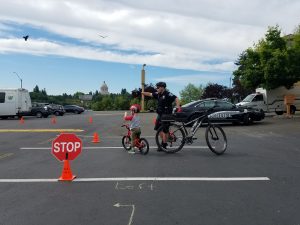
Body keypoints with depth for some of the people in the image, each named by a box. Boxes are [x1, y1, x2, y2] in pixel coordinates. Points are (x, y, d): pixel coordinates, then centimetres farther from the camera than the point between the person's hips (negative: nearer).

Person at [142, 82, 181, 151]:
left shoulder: (168, 94, -14)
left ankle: (164, 145, 9)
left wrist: (178, 107, -35)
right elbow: (149, 94, 16)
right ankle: (163, 141, 30)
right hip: (160, 114, 8)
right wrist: (141, 92, 14)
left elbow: (176, 99, -22)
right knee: (158, 128, 14)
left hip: (166, 115, -8)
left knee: (164, 130, -2)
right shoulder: (158, 94, 9)